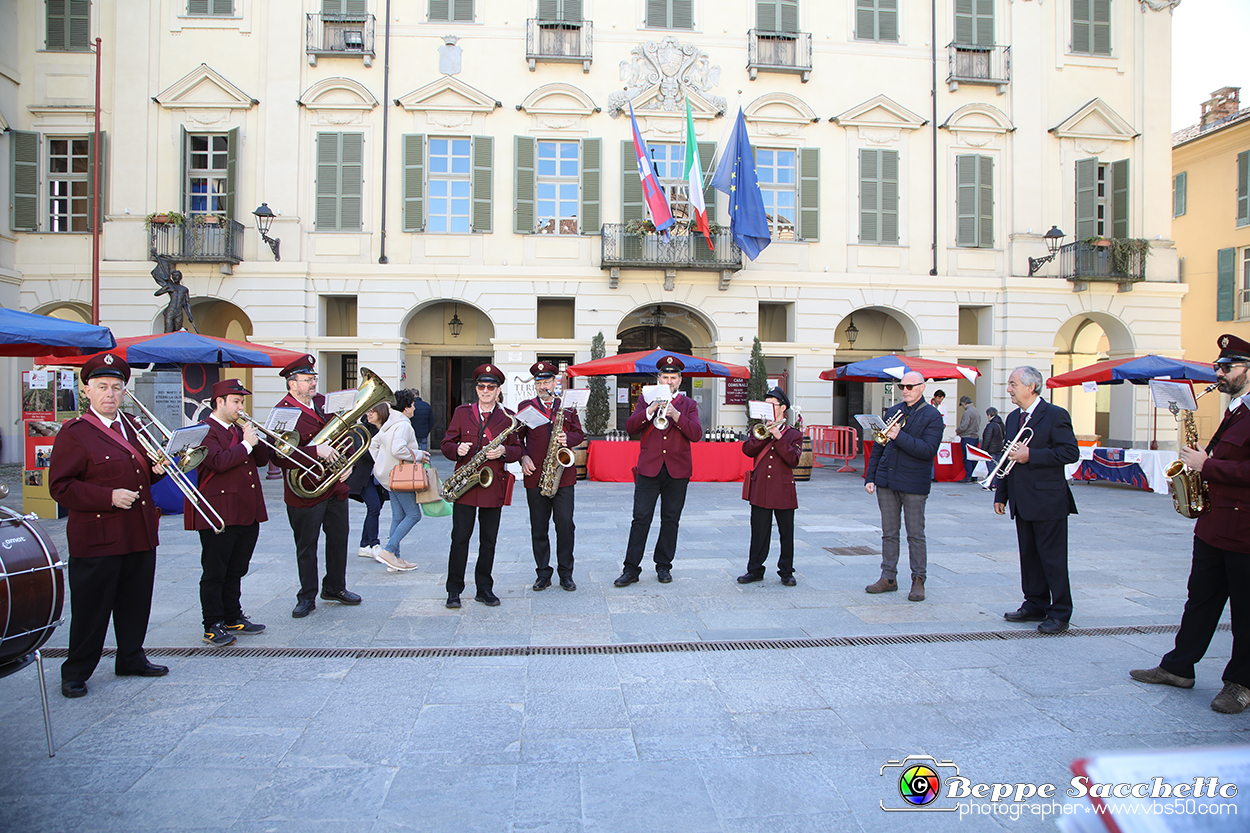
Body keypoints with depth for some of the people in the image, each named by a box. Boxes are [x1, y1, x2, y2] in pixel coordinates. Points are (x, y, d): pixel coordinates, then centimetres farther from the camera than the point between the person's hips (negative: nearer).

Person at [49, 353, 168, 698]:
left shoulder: (133, 427, 13)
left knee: (136, 603, 15)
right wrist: (109, 497, -21)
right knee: (91, 609, 2)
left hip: (140, 536, 7)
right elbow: (59, 487, -12)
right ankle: (76, 673, 18)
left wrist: (156, 470, 3)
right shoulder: (73, 433, -8)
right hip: (96, 538, -6)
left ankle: (131, 659, 31)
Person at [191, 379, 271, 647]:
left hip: (247, 513, 8)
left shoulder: (239, 429, 18)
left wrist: (255, 439, -1)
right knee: (214, 573, 0)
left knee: (235, 571, 16)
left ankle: (233, 618, 25)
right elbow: (219, 462, -23)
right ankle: (213, 627, 6)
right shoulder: (205, 430, -8)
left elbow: (263, 459, 15)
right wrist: (246, 444, -14)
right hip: (219, 514, -8)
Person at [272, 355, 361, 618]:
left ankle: (335, 587, 32)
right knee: (306, 547, 5)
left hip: (336, 487, 7)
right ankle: (307, 598, 20)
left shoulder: (323, 402, 9)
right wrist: (316, 452, -31)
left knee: (339, 539, 15)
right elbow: (280, 457, -23)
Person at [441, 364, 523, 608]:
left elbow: (517, 450, 8)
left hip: (494, 485, 0)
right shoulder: (462, 413, 9)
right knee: (460, 538, 1)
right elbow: (446, 444, 9)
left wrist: (503, 451, -13)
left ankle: (484, 589, 18)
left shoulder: (508, 417, 7)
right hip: (464, 485, 0)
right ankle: (454, 590, 11)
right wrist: (457, 449, -13)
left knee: (489, 540, 7)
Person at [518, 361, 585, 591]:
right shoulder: (525, 407, 10)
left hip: (563, 475, 0)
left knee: (565, 525, 0)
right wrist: (523, 457, -8)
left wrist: (568, 439, -10)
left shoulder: (567, 407, 11)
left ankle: (566, 574, 12)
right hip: (535, 476, 0)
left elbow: (579, 433, 12)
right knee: (538, 527, 5)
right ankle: (543, 574, 16)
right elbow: (517, 437, 9)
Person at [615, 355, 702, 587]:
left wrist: (676, 415, -17)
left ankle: (664, 566, 19)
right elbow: (630, 427, -2)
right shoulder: (646, 400, 11)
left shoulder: (688, 405, 10)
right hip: (649, 469, -1)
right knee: (641, 519, -4)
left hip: (677, 471, 1)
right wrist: (650, 411, -16)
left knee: (671, 520, 7)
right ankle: (631, 568, 2)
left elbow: (696, 434, -5)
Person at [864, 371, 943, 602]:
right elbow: (878, 446, 13)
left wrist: (900, 436, -22)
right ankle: (888, 578, 17)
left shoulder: (932, 416, -3)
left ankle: (918, 580, 13)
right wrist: (870, 477, 7)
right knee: (889, 533, 10)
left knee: (915, 535, 3)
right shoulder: (892, 411, 12)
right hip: (886, 480, 5)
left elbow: (928, 450, -16)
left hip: (913, 484, -5)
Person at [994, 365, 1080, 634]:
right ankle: (1035, 606, 23)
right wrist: (1001, 494, 15)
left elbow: (1071, 452, -15)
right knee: (1028, 556, 13)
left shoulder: (1055, 415, -9)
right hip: (1022, 501, 7)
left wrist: (1031, 455, -21)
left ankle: (1060, 614, 8)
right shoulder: (1013, 418, 14)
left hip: (1048, 501, -7)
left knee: (1053, 559, -1)